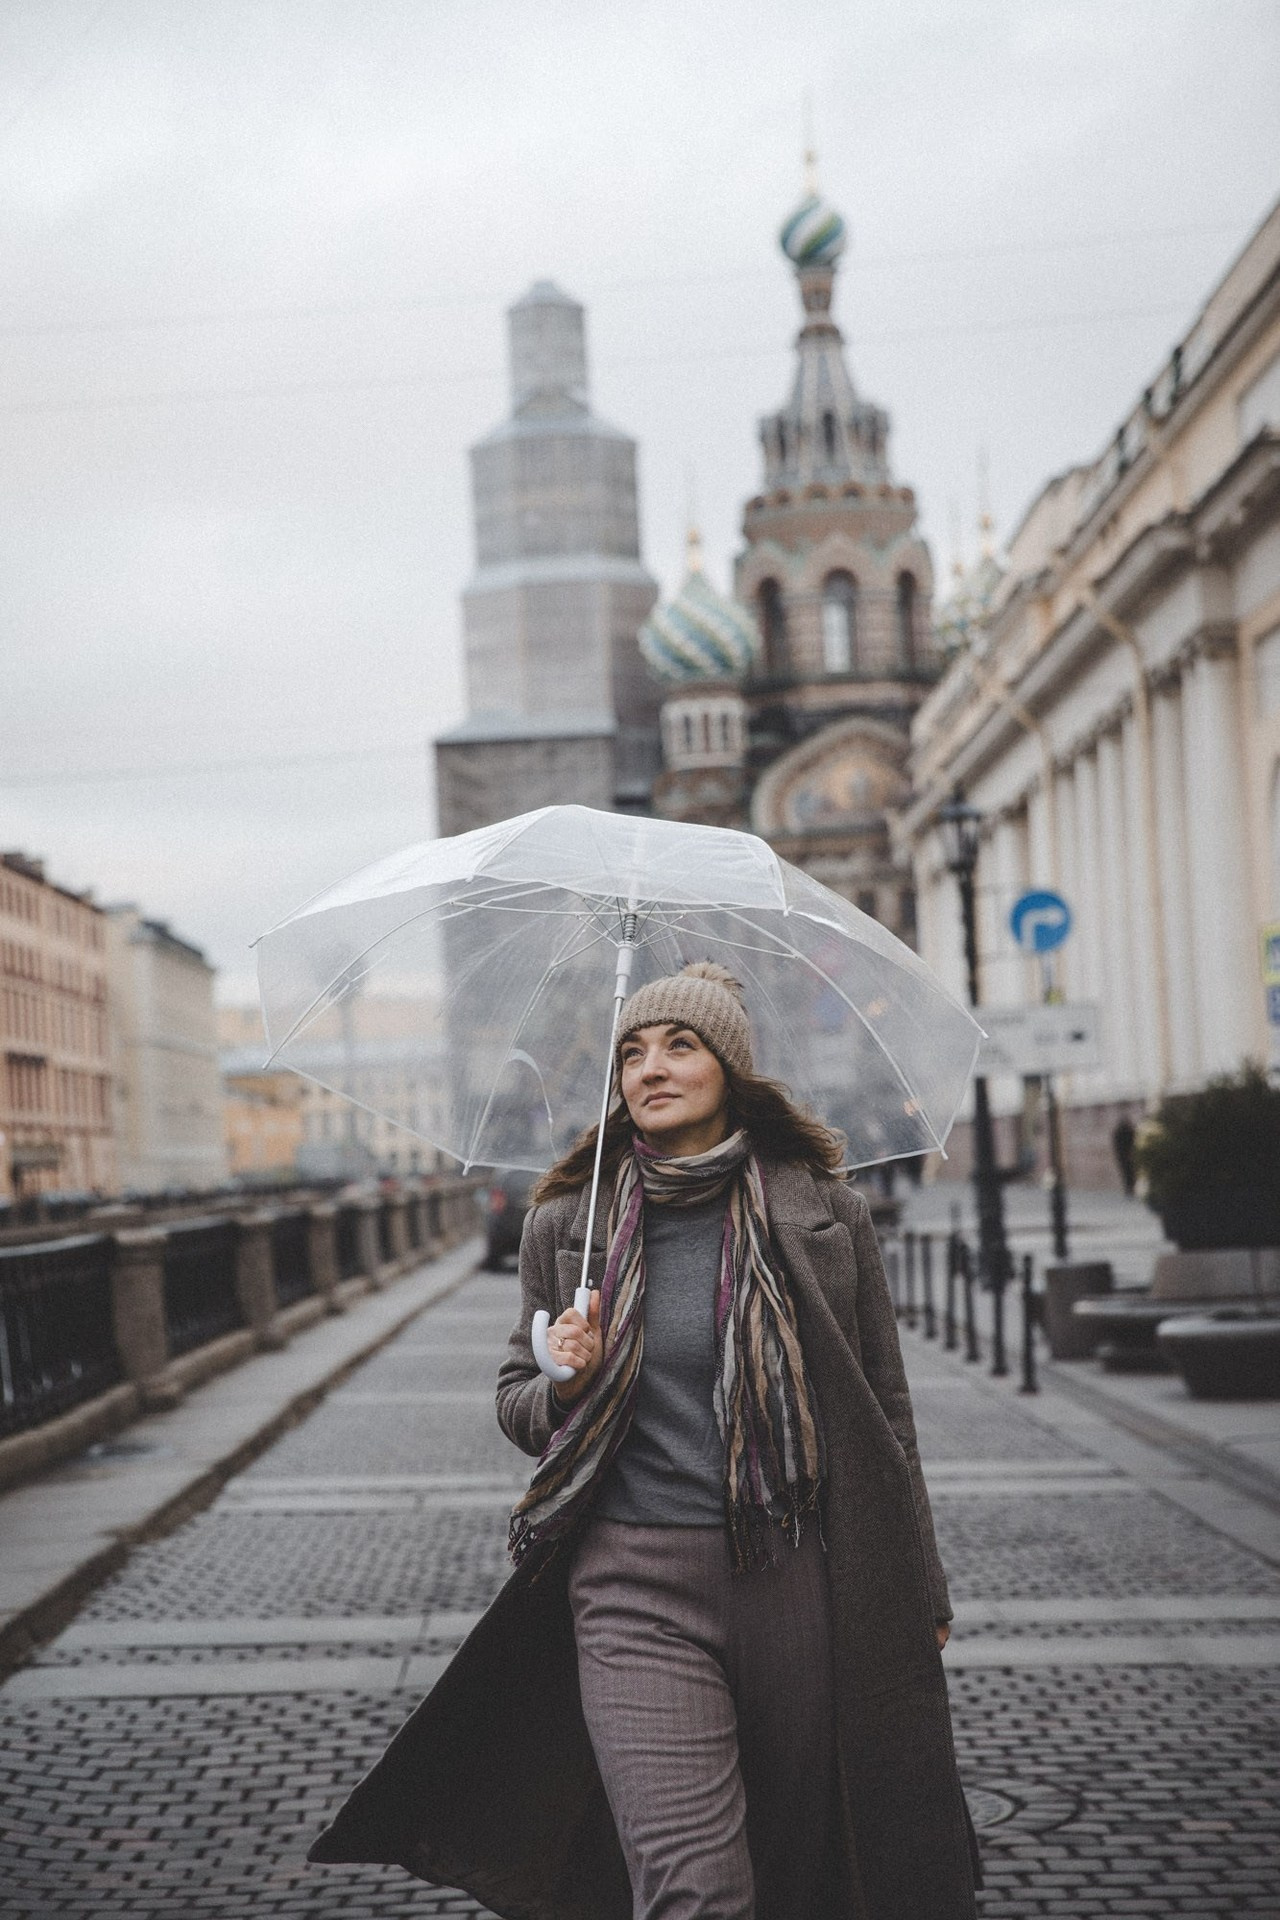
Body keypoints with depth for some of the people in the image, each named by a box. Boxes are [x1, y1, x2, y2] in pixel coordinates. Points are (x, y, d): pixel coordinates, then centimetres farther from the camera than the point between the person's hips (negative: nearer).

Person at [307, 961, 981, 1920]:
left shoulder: (825, 1210, 3)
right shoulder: (566, 1225, 6)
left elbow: (884, 1403, 10)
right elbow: (517, 1406, 17)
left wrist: (919, 1589, 12)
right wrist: (566, 1383, -7)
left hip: (796, 1580, 1)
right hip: (638, 1587, -1)